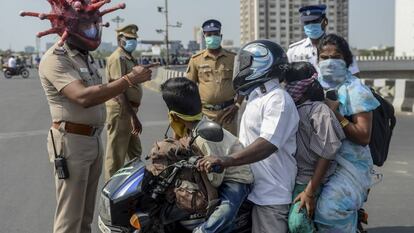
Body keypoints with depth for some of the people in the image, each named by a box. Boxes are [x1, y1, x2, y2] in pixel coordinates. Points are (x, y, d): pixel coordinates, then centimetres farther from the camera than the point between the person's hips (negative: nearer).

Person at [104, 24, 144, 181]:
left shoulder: (130, 59, 16)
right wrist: (133, 116, -26)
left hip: (129, 110, 10)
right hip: (121, 111, -10)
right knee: (116, 154, -2)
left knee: (135, 153, 21)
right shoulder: (118, 58, -15)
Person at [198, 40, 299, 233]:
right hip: (252, 190, 10)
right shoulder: (256, 99, 18)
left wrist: (226, 161, -38)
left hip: (271, 195, -10)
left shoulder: (277, 99, -16)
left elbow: (268, 144, -29)